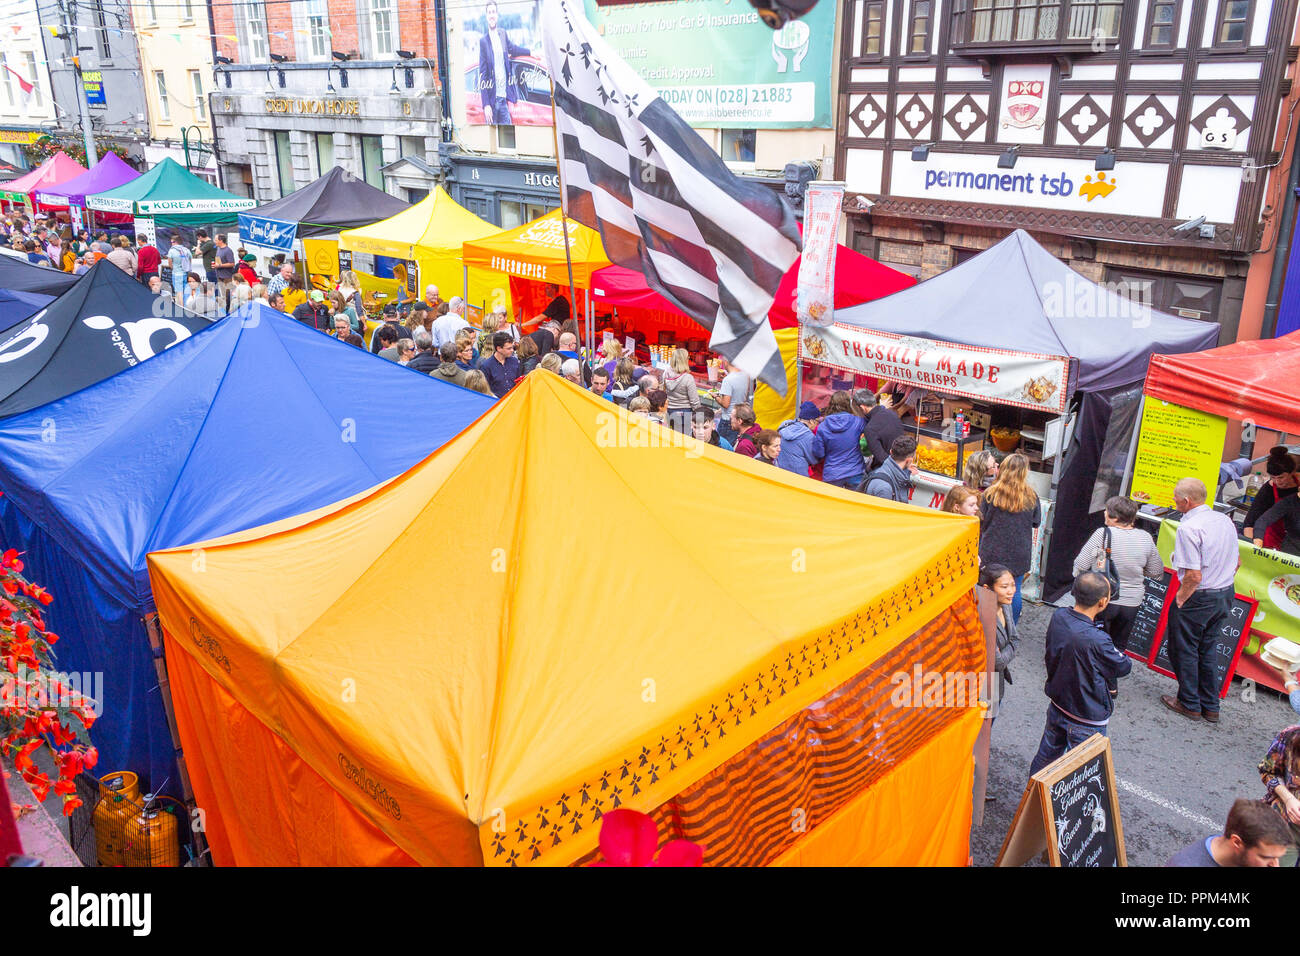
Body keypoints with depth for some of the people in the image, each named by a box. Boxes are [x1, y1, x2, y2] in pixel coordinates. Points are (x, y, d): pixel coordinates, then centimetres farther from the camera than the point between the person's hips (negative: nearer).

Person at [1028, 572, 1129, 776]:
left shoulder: (1058, 617, -14)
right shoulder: (1097, 640, -33)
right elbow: (1124, 667, -13)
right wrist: (1126, 659, 4)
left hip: (1057, 704, 7)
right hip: (1086, 719, -7)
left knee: (1045, 756, 26)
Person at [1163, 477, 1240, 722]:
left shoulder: (1188, 528, -23)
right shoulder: (1225, 520, 3)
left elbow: (1194, 576, -26)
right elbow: (1236, 563, 12)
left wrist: (1179, 599, -12)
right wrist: (1222, 587, 20)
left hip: (1199, 598, -8)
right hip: (1226, 595, 8)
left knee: (1184, 650, 10)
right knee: (1207, 650, 20)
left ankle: (1190, 704, 22)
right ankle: (1211, 707, 27)